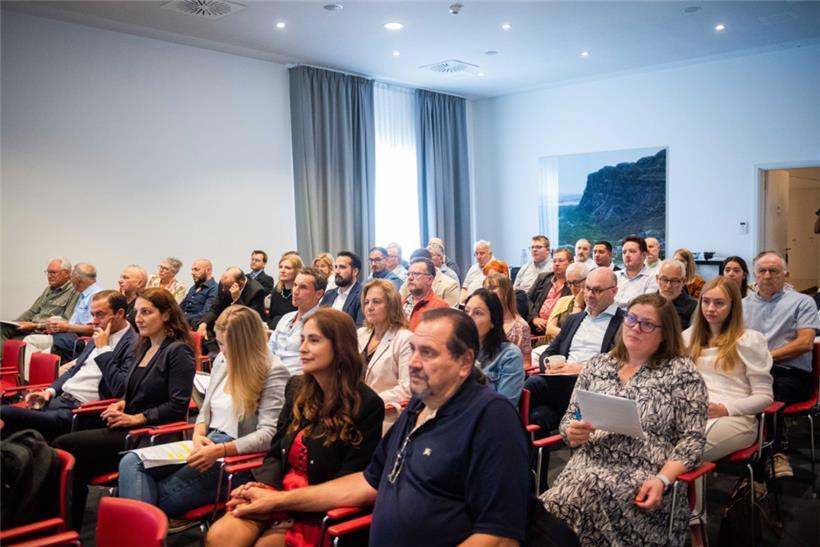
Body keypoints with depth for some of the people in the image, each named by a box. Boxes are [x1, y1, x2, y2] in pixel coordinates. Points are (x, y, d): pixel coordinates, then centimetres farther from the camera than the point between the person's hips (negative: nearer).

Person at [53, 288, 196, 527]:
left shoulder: (178, 351, -8)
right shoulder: (144, 347, 17)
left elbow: (177, 406, -15)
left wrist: (135, 418, -16)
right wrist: (121, 404, 5)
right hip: (129, 429, 8)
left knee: (63, 445, -17)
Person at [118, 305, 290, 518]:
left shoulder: (274, 372, -9)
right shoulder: (222, 359, 13)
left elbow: (269, 434, -16)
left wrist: (220, 451, -23)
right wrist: (198, 435, -2)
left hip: (237, 457, -7)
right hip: (207, 445, 8)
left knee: (159, 498, -20)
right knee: (132, 463, -14)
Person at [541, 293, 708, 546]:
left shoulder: (681, 371, 3)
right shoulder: (597, 364, 15)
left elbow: (692, 440, -2)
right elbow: (568, 420, 18)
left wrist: (662, 480, -16)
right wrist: (573, 433, -5)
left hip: (645, 479, -3)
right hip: (587, 467, 3)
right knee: (544, 514, -27)